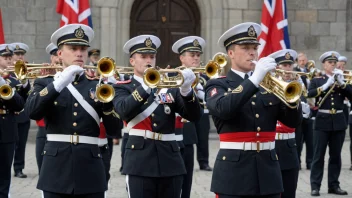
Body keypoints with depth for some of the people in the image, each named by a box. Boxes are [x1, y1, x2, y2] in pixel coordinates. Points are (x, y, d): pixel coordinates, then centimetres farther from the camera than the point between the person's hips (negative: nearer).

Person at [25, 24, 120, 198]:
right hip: (57, 170, -1)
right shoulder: (45, 84, 8)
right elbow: (32, 112, -12)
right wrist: (59, 83, -19)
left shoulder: (97, 86, 11)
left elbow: (112, 129, 2)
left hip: (90, 172, 1)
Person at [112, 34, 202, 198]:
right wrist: (147, 85, -26)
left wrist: (186, 90, -15)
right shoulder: (123, 88, 6)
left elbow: (195, 116, 3)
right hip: (140, 162, -3)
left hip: (170, 161, 3)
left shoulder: (170, 87, 14)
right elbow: (124, 110, -17)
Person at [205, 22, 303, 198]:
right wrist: (254, 79, -24)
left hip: (268, 169, 4)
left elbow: (293, 121, 5)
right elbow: (222, 109, -22)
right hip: (234, 170, -4)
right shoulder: (217, 85, 1)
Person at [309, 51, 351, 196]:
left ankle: (333, 185, 14)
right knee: (318, 155, -2)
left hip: (338, 121, 3)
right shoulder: (317, 80, 3)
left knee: (336, 156, 7)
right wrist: (326, 85, -18)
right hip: (322, 121, -3)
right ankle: (315, 186, 1)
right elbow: (309, 93, -14)